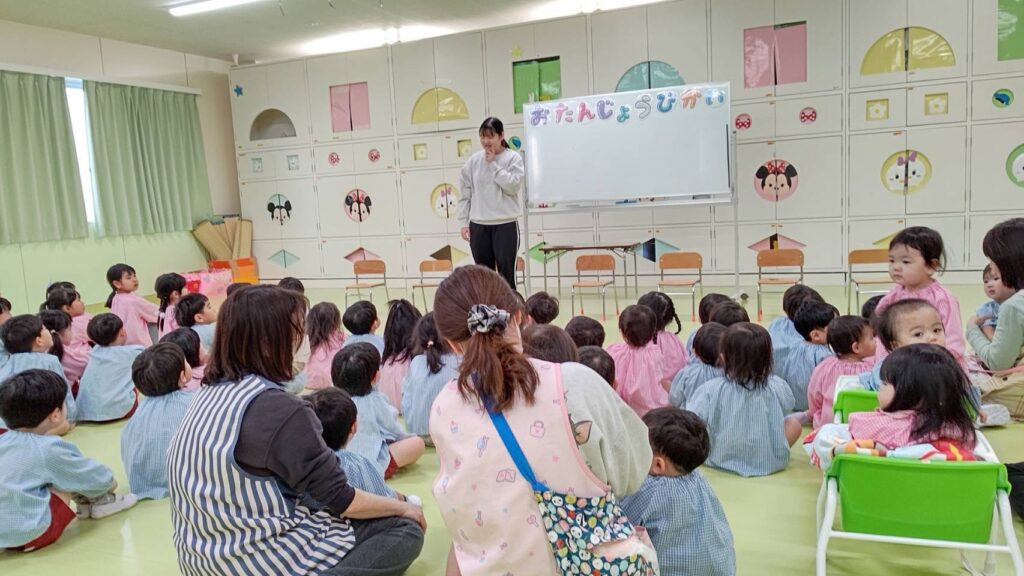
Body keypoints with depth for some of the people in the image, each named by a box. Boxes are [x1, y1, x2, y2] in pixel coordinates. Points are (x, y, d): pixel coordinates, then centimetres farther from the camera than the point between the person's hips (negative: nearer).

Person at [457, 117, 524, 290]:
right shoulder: (473, 161, 5)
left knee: (506, 273, 2)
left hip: (506, 224, -3)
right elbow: (465, 194, 8)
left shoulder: (513, 158, -2)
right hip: (478, 225, 3)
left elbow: (513, 186, -16)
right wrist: (464, 222, 3)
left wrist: (493, 164, -11)